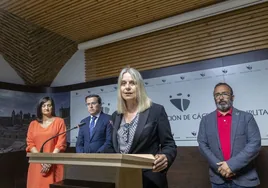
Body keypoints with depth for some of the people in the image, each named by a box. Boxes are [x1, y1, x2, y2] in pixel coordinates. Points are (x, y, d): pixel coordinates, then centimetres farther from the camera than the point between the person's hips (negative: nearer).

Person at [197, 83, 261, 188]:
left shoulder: (246, 117, 0)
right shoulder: (206, 120, 5)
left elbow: (255, 144, -8)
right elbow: (202, 145, 0)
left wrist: (232, 165, -16)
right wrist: (219, 167, -13)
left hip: (244, 179, -1)